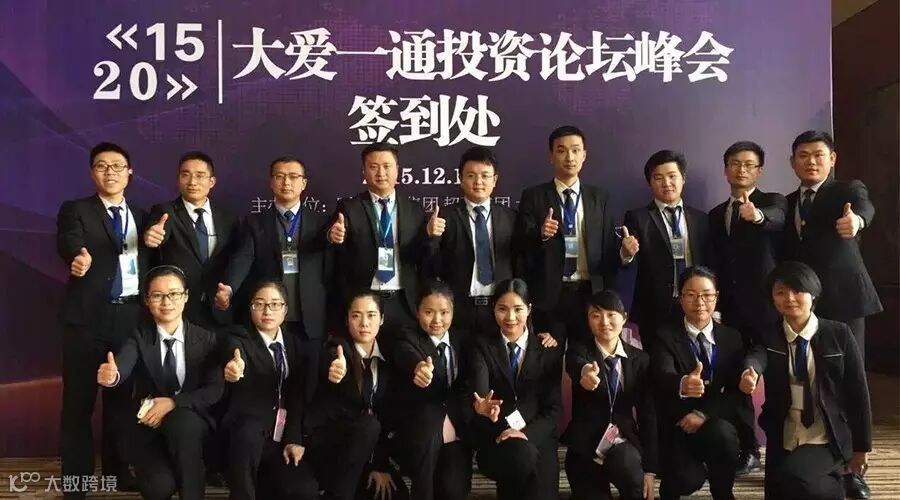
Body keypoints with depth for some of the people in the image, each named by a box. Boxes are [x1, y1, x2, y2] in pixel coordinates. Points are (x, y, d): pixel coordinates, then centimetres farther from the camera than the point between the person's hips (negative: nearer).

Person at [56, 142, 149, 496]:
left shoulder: (141, 216, 16)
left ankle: (117, 471, 24)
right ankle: (76, 481, 9)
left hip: (131, 317, 4)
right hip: (88, 317, -4)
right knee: (79, 400, 0)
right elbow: (68, 242, -19)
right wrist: (80, 256, -41)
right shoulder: (75, 210, 2)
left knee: (121, 397, 12)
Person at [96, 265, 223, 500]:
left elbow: (214, 390, -7)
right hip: (147, 426, 0)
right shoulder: (139, 336, -2)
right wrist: (112, 375, -49)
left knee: (181, 422, -36)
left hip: (190, 423, 0)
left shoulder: (206, 339, 0)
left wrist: (173, 403, -21)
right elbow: (123, 365, -25)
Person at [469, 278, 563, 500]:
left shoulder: (549, 349, 7)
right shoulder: (483, 345, 5)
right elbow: (479, 389, -12)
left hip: (537, 437, 0)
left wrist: (527, 433, -15)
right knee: (522, 456, -30)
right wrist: (479, 406, -36)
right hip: (495, 439, 0)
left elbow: (554, 406, 2)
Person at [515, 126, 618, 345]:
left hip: (590, 293, 2)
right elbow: (521, 245, -5)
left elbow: (608, 249, 8)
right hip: (548, 295, -2)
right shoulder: (533, 196, 2)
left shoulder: (599, 197, 9)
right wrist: (541, 234, -25)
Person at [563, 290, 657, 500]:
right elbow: (577, 365, -28)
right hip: (586, 447, 0)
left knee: (625, 462, -30)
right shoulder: (578, 351, -2)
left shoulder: (640, 359, 4)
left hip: (624, 445, 1)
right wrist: (585, 372, -54)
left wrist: (650, 468, -7)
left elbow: (648, 413, 1)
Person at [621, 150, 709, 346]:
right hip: (654, 312, -3)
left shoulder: (701, 218, 11)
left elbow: (709, 264, 14)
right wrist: (626, 254, -32)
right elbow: (631, 262, -10)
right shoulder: (638, 218, 0)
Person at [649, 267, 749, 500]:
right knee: (687, 479, -26)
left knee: (722, 433, -32)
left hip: (718, 423, 2)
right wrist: (682, 385, -48)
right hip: (677, 428, -2)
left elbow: (738, 391, -3)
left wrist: (704, 413, -20)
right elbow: (662, 376, -24)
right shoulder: (666, 337, -4)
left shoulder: (732, 338, 5)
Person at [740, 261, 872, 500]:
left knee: (792, 478, -27)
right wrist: (749, 373, -49)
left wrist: (861, 446, -1)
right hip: (783, 442, 4)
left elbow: (858, 391, -3)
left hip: (827, 441, -4)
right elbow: (756, 357, -24)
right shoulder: (770, 337, -1)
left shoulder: (839, 334, -7)